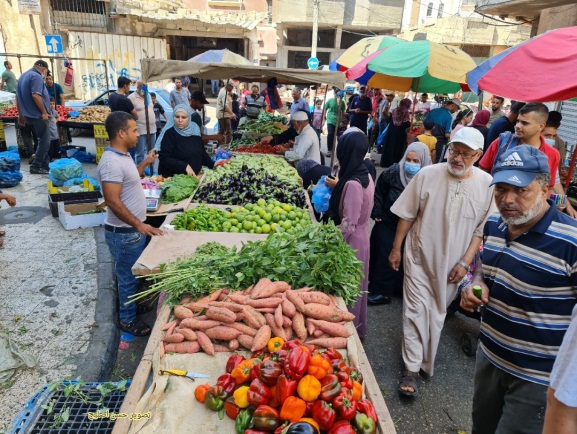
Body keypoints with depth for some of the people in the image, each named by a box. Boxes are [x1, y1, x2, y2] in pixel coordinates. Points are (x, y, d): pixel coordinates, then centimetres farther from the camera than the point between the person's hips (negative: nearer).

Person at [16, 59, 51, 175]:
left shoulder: (23, 76, 18)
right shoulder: (37, 76, -13)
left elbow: (18, 97, 21)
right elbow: (36, 96, -25)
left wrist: (21, 114, 24)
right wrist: (44, 112, -18)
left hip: (28, 115, 10)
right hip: (38, 115, -10)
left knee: (42, 140, 16)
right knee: (44, 142, -3)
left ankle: (45, 165, 20)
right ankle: (36, 167, -1)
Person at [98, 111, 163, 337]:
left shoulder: (123, 155, 7)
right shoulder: (111, 162, -25)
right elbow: (112, 201, -29)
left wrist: (145, 163, 23)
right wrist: (140, 225, -28)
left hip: (133, 229, 9)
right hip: (124, 233, -9)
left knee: (131, 275, 24)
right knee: (128, 277, 7)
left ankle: (129, 305, 42)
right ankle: (128, 320, 24)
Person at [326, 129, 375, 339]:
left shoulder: (353, 183, -27)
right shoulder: (365, 175, 1)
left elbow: (348, 224, -25)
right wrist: (338, 186, 16)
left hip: (350, 241, -9)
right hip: (360, 238, 9)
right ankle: (357, 327, 41)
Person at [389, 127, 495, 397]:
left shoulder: (487, 184, -8)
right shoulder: (427, 175, -10)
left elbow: (482, 229, -1)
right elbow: (407, 215, -2)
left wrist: (465, 262, -6)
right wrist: (396, 249, 1)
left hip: (451, 263, 2)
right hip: (420, 256, -1)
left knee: (437, 314, 17)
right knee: (416, 311, -1)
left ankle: (427, 360, 39)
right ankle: (411, 369, 11)